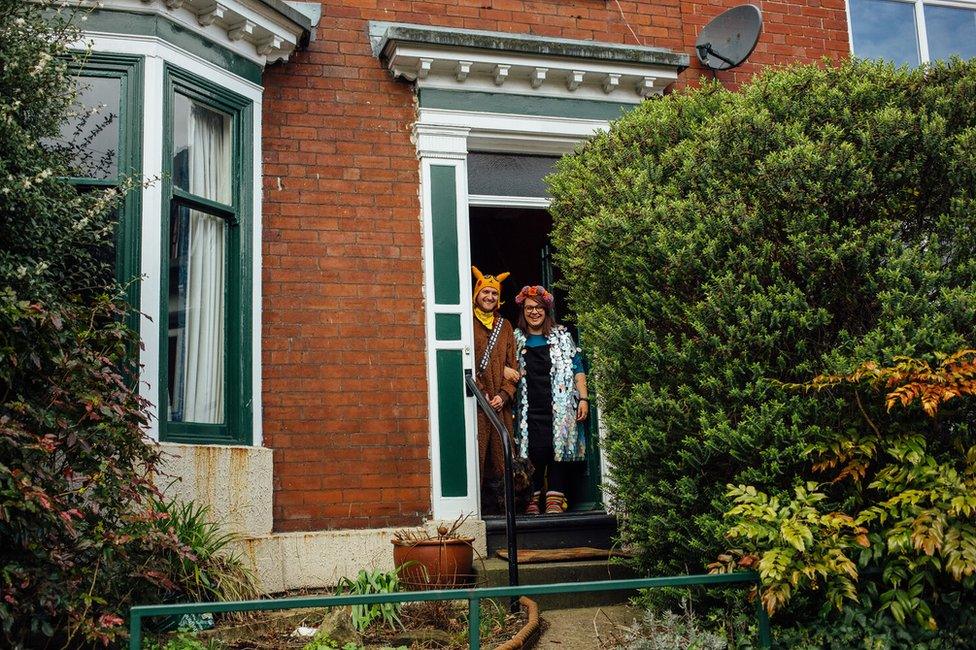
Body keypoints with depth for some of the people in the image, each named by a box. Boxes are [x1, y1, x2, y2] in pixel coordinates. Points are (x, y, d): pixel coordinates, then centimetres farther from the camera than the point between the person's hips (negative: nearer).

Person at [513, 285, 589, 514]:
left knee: (559, 448, -5)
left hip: (559, 407, 0)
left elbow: (577, 369, 9)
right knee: (535, 450, -7)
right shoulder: (517, 339, 13)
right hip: (530, 408, 0)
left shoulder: (561, 336, 12)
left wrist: (583, 399, 0)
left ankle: (555, 500, -2)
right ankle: (534, 498, 0)